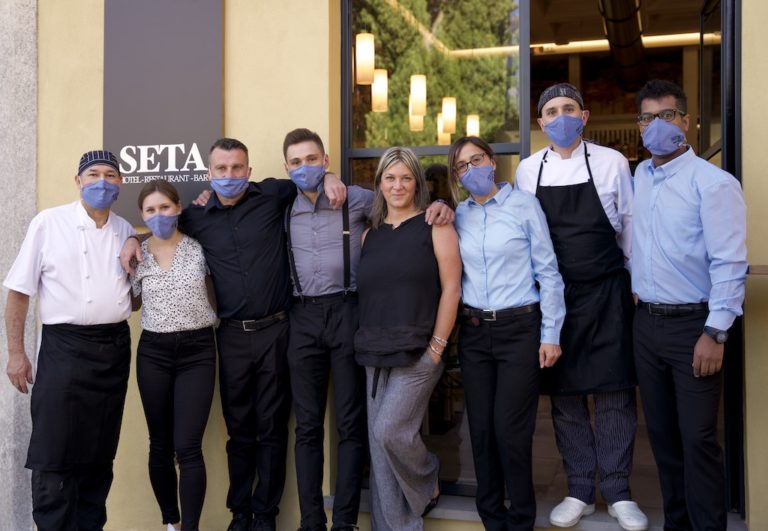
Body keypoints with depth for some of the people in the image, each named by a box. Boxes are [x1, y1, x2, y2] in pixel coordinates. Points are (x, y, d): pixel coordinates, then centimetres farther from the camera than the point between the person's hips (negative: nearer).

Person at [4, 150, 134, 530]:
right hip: (65, 346, -4)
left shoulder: (126, 231, 9)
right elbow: (19, 291, -2)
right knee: (55, 452, -2)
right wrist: (16, 352, -5)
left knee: (100, 451, 12)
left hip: (115, 348, 4)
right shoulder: (48, 223, -3)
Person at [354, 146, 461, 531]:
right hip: (376, 353, 6)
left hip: (418, 351, -5)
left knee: (390, 431, -13)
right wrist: (366, 342, 6)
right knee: (379, 443, 5)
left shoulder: (434, 226, -2)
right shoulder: (371, 234, 13)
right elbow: (365, 293, 15)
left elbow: (451, 288, -7)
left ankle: (427, 482, 18)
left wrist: (437, 345, -11)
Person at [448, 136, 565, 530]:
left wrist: (551, 334, -6)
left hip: (519, 329, -4)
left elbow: (547, 271, -4)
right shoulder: (459, 215, 8)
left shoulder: (524, 204, -4)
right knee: (481, 428, 8)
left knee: (510, 429, -4)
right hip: (473, 332, 4)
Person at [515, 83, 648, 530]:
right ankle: (580, 490, 21)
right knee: (565, 395, 8)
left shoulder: (612, 162, -1)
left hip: (607, 293, -2)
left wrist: (634, 281, 6)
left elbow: (631, 223, 5)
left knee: (614, 392, 3)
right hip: (553, 296, 2)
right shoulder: (527, 170, 4)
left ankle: (618, 492, 17)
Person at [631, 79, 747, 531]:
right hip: (647, 321, 6)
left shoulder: (713, 183, -11)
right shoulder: (638, 177, 9)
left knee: (697, 438, -3)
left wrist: (715, 333, -18)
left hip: (693, 325, -6)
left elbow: (730, 265, -15)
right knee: (662, 433, 14)